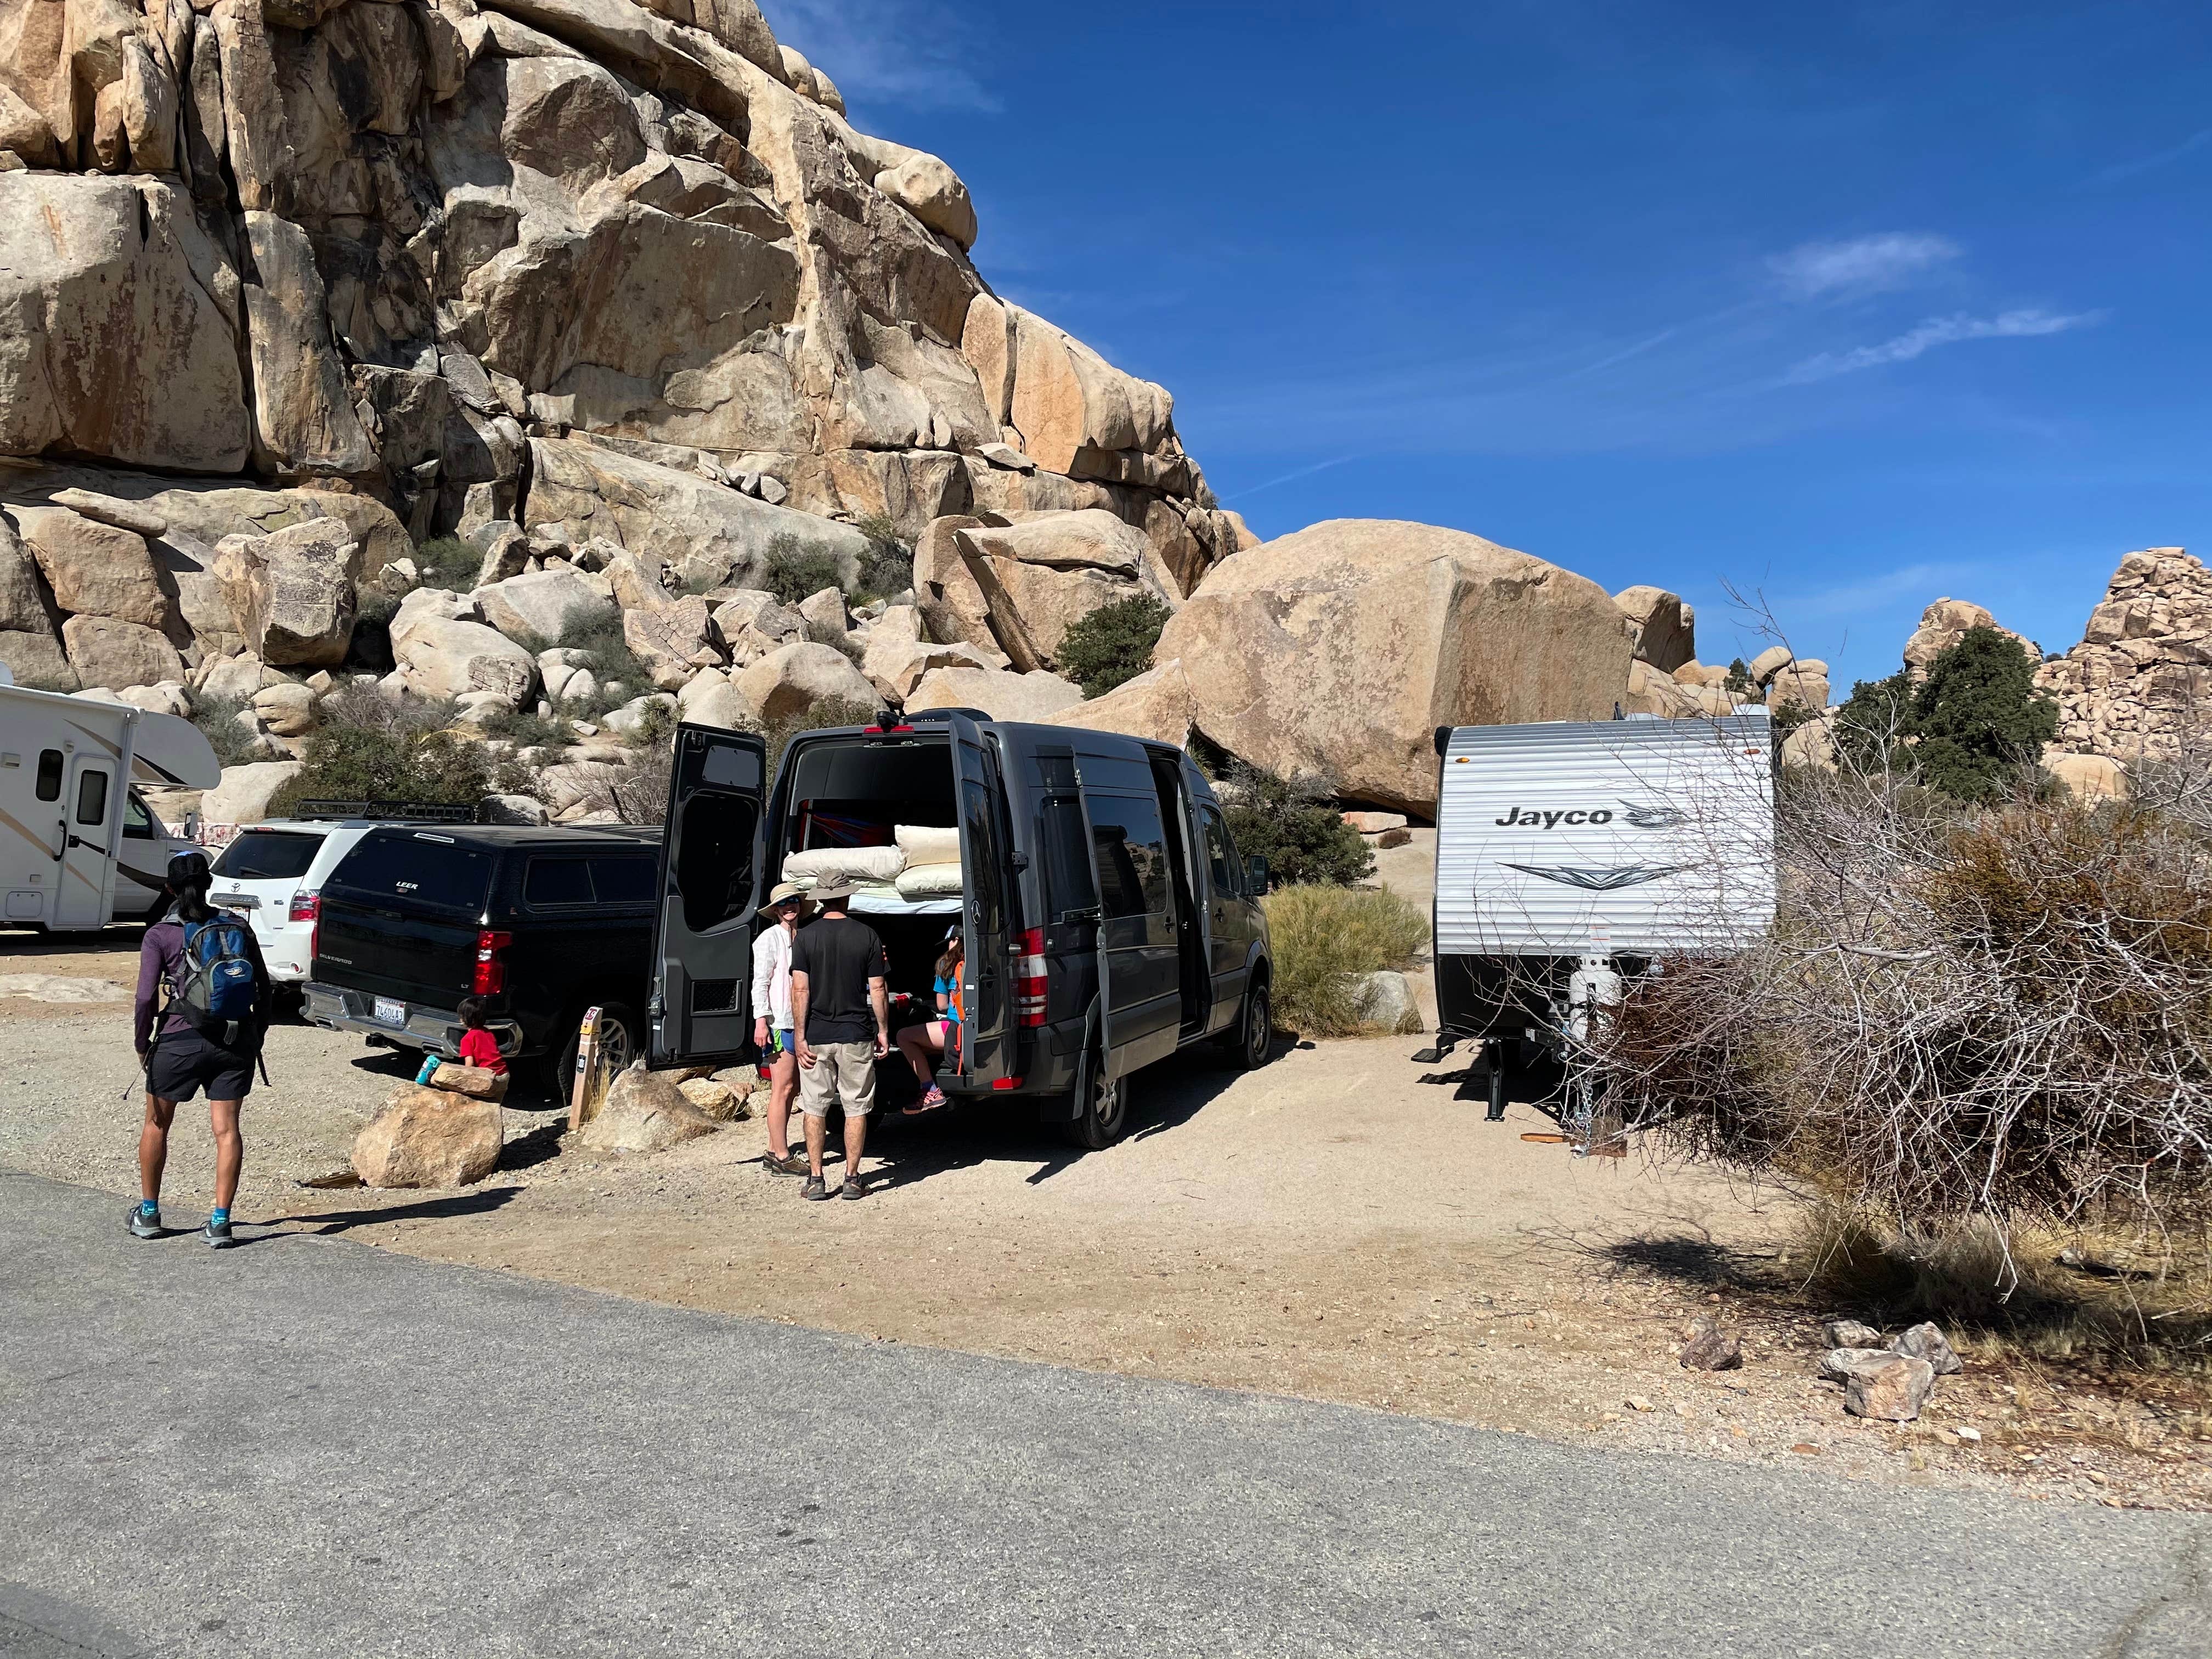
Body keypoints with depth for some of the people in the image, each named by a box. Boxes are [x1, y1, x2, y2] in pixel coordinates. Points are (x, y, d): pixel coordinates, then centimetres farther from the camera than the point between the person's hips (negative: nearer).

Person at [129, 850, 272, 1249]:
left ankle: (148, 1213, 28)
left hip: (181, 1040, -2)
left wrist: (142, 1044, 4)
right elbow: (264, 988, 7)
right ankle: (220, 1220, -2)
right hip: (236, 1040, 2)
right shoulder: (238, 927, 5)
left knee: (157, 1123, 18)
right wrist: (256, 1036, 17)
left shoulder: (160, 935, -4)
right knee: (227, 1128, 3)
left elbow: (147, 997, -10)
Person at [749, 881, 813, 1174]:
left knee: (791, 1088, 10)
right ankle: (782, 1156, -4)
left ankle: (775, 1151, 18)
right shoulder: (770, 938, -5)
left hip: (801, 1021, 8)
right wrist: (761, 1021, -17)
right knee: (782, 1088, -7)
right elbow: (760, 983, -9)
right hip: (780, 1022, -8)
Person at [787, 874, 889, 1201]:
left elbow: (800, 990, -8)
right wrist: (883, 1031, 7)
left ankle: (815, 1179, 10)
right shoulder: (867, 935, -3)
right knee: (856, 1109, 7)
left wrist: (800, 1037, -4)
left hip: (815, 1037, 1)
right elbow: (878, 990, -2)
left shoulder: (806, 936, -3)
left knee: (815, 1109, 9)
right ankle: (852, 1179, 8)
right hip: (855, 1036, 0)